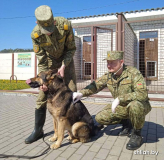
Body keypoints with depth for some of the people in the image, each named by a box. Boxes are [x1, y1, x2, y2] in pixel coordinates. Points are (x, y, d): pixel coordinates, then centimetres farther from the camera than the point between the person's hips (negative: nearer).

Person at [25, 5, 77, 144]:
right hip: (48, 61, 1)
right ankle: (38, 130, 10)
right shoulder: (35, 34, -25)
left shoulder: (65, 25, -28)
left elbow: (71, 48, -14)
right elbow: (41, 59, -16)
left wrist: (63, 66, -23)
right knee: (42, 95, -4)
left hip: (66, 59, 0)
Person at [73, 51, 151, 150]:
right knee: (100, 118, -8)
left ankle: (137, 134, -11)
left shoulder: (133, 73, -25)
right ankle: (125, 121, 16)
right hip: (122, 107, 6)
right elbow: (95, 85, 3)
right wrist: (81, 93, -14)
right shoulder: (108, 75, -6)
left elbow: (142, 94, -35)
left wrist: (119, 98, -39)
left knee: (134, 106, -41)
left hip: (140, 105, -5)